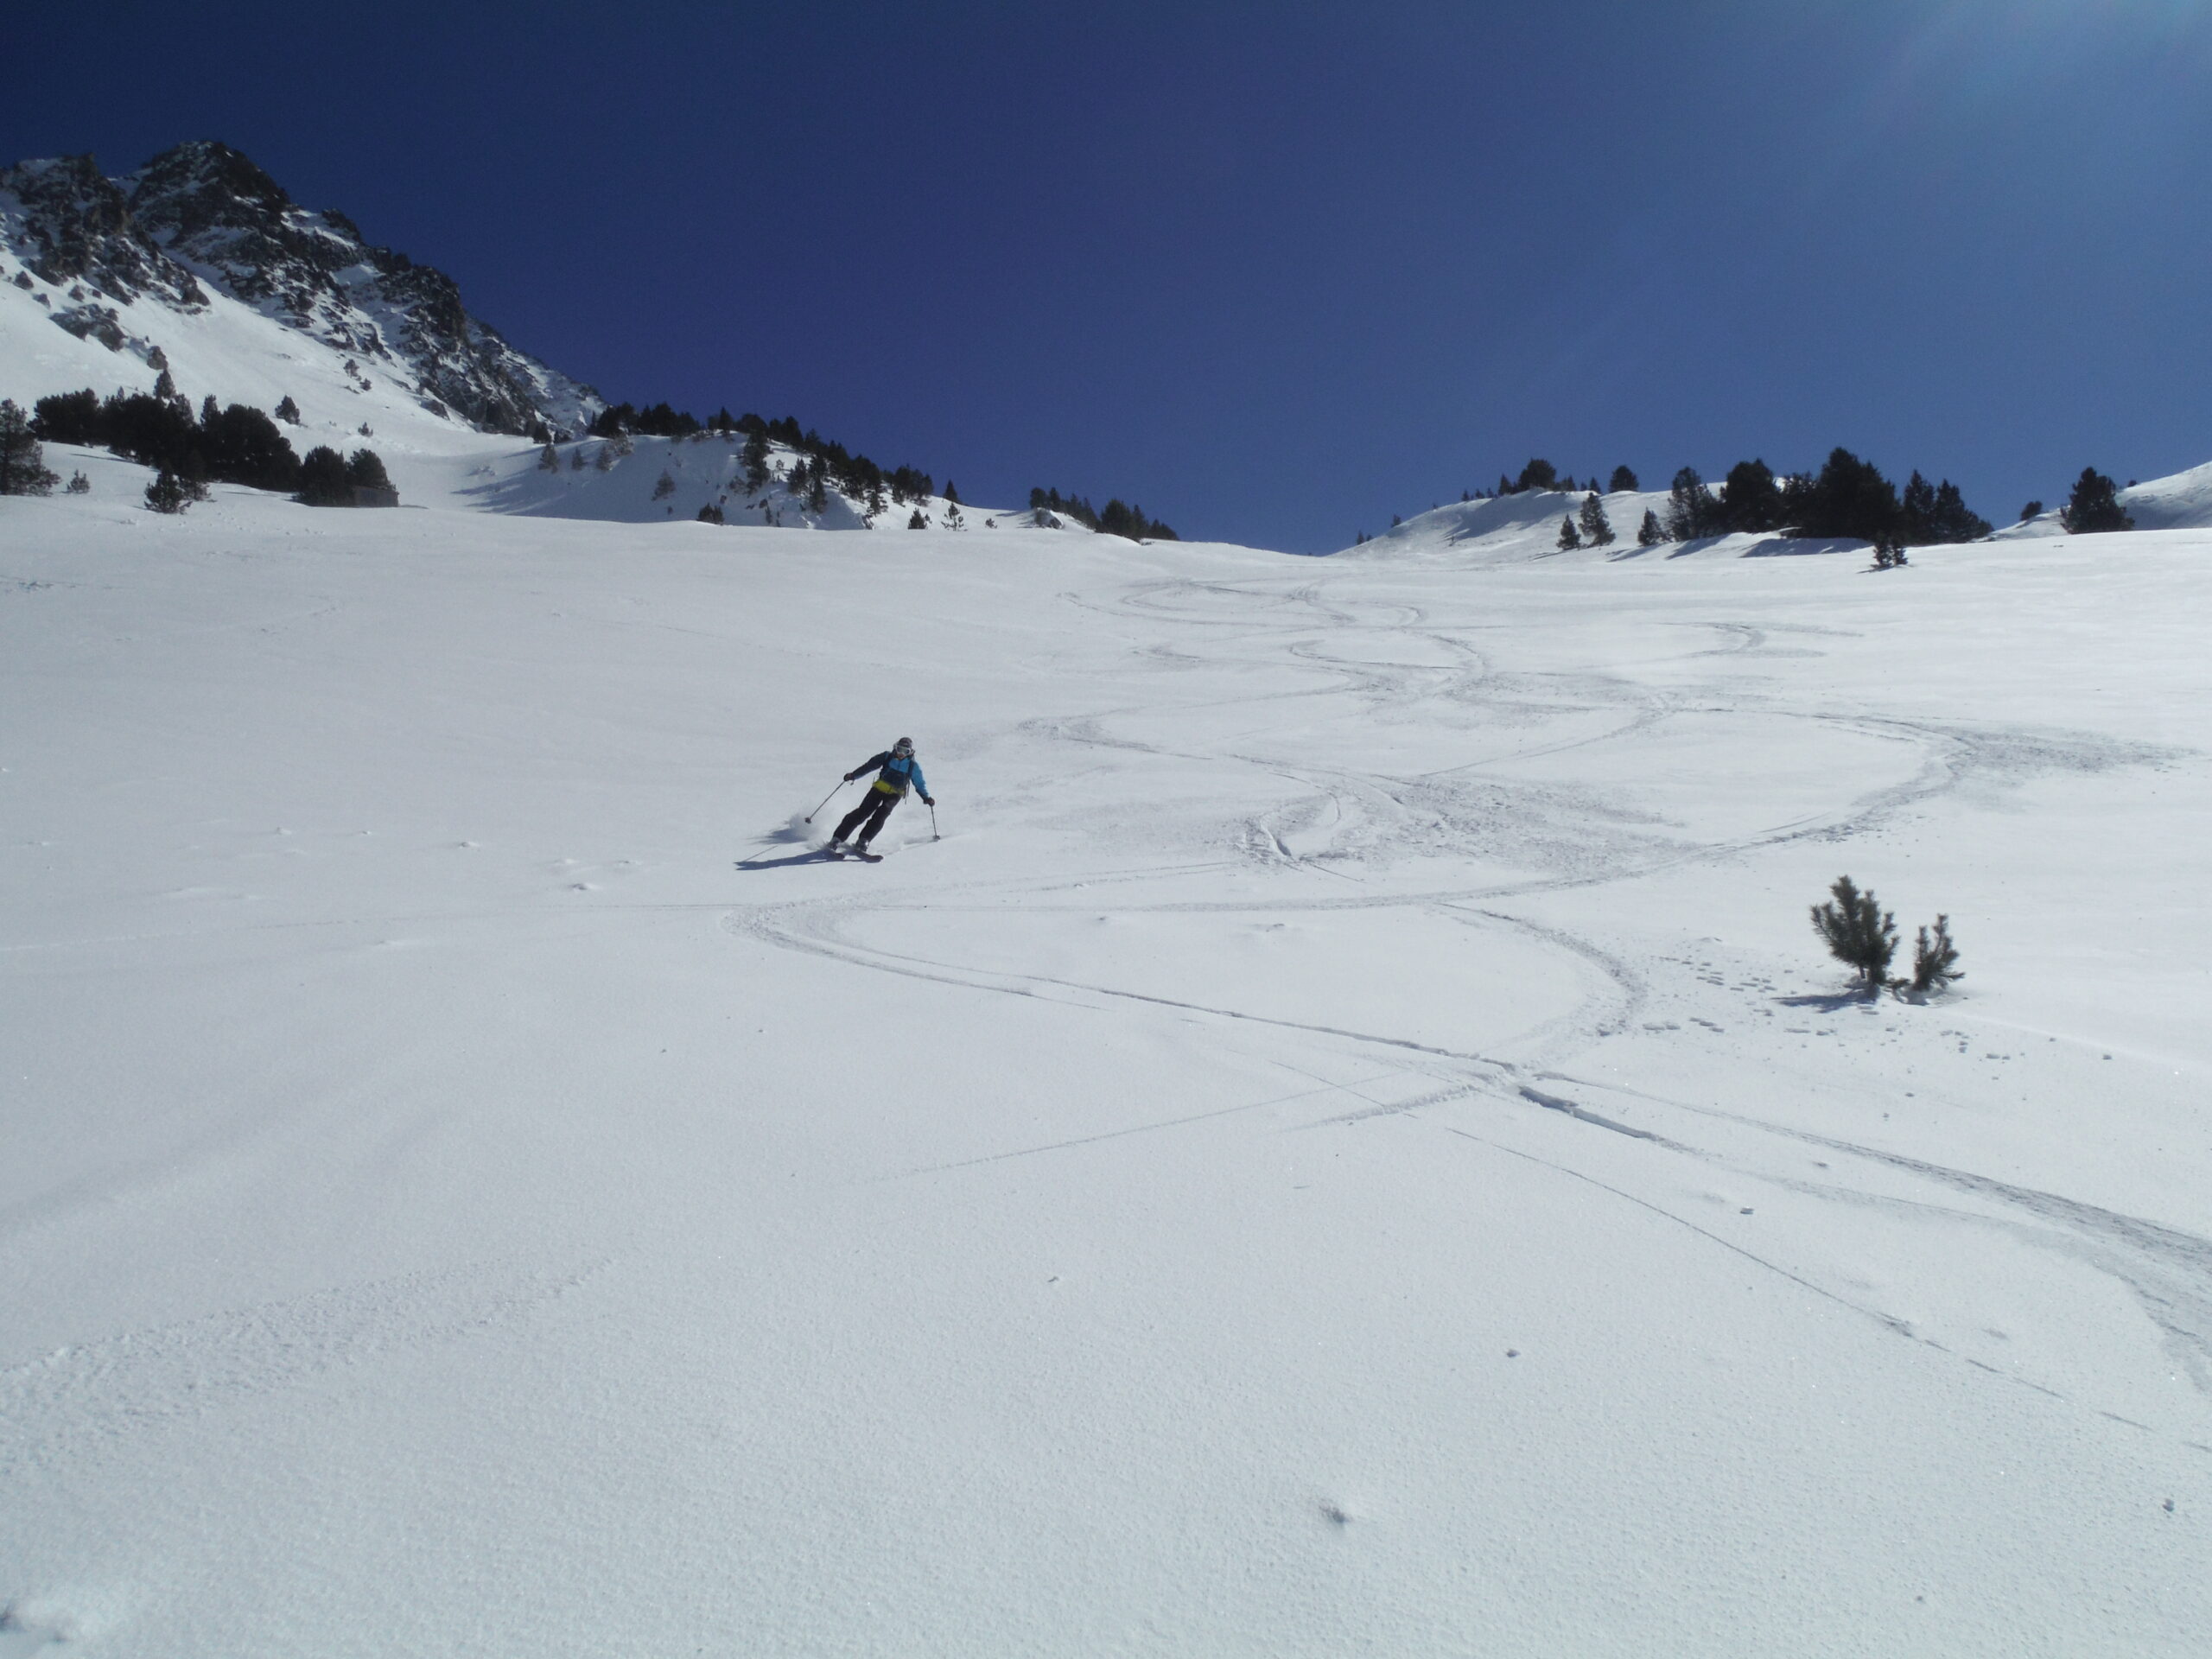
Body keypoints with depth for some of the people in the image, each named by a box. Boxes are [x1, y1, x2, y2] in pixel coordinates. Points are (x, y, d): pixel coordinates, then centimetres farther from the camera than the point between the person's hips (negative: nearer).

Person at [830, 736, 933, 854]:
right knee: (863, 811, -14)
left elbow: (920, 784, 11)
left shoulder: (913, 766, 2)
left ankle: (864, 840, -22)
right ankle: (838, 838, -12)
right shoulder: (887, 757, 2)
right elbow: (869, 766, 4)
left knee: (881, 814, -26)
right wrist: (853, 775, -5)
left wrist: (926, 798, -1)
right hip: (880, 788, 0)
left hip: (895, 794, 0)